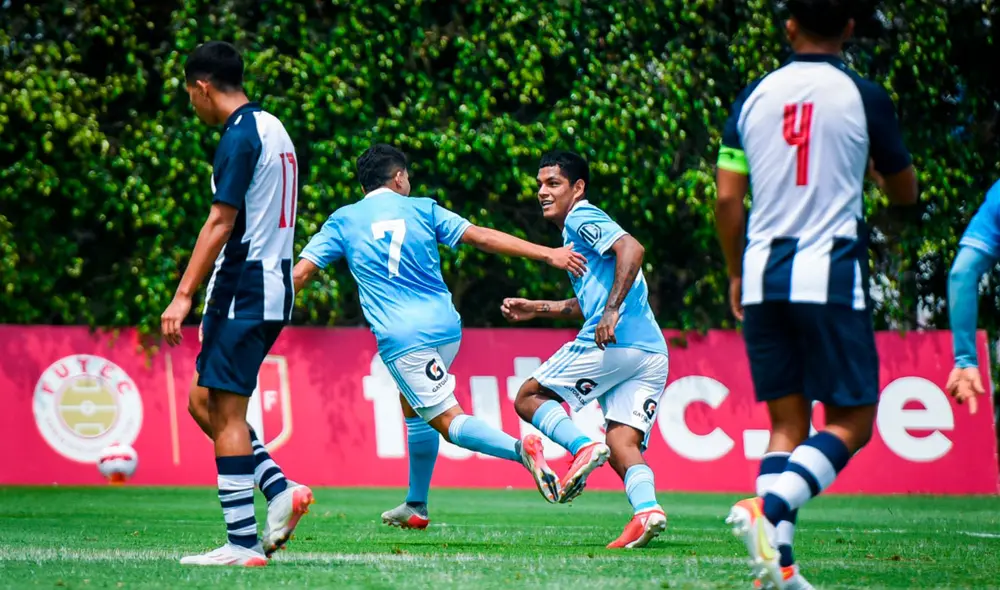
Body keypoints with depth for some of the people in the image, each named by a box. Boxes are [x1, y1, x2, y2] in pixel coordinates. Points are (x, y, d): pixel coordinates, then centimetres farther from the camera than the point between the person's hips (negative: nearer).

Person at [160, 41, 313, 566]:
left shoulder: (239, 137, -13)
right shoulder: (273, 128, 16)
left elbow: (220, 223, -19)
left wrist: (183, 295, -19)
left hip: (244, 287, -9)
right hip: (271, 288, 9)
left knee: (225, 413, -7)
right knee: (206, 404, 15)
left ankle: (243, 543, -8)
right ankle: (282, 493, 6)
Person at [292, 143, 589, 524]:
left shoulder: (343, 221, 8)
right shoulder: (421, 209, 11)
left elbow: (300, 274, 6)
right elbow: (481, 237, 4)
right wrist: (548, 254, 4)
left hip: (400, 338, -4)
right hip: (445, 327, 4)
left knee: (449, 421, -9)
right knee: (413, 406, 25)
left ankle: (520, 448, -36)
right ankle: (416, 506, 27)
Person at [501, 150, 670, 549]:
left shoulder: (582, 218, 1)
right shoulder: (577, 228, 30)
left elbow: (632, 248, -18)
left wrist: (612, 310, -24)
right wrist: (536, 309, 37)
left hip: (614, 343, -9)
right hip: (652, 352, 9)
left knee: (529, 397, 5)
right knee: (622, 446, 1)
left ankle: (583, 447, -18)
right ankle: (647, 509, -25)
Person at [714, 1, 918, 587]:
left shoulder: (755, 95, 7)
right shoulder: (863, 97, -3)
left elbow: (727, 198, 7)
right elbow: (905, 192, 7)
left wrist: (736, 274, 20)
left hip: (764, 276, 5)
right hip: (830, 275, -4)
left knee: (787, 422, 10)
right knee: (852, 421, 2)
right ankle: (770, 506, -21)